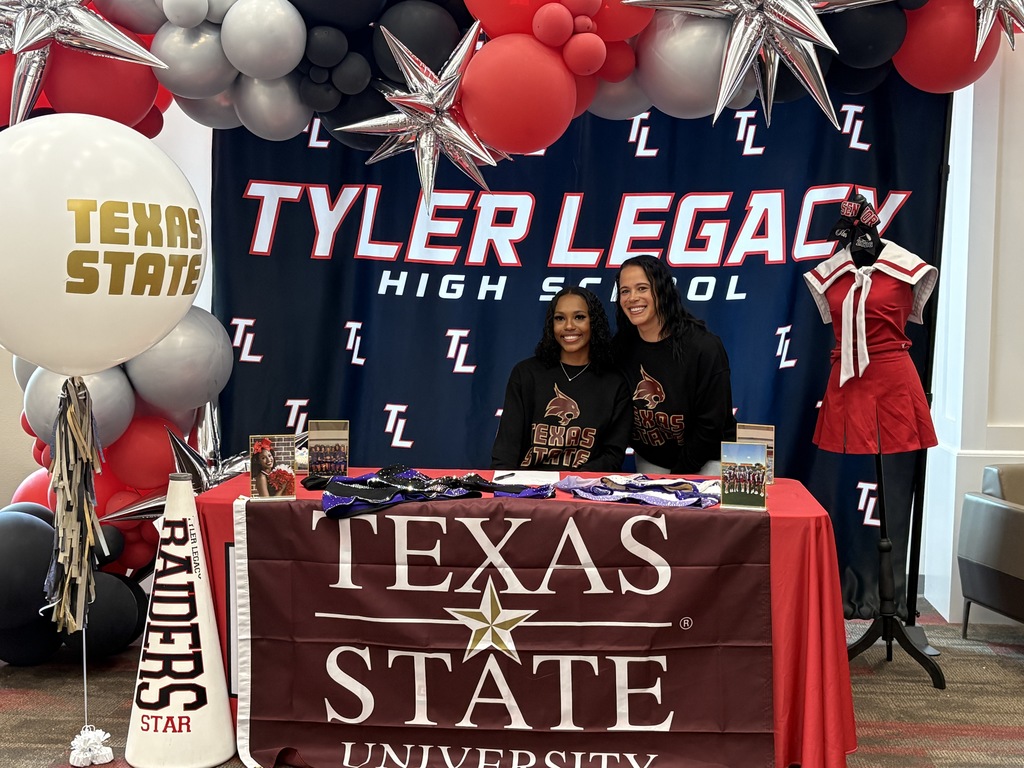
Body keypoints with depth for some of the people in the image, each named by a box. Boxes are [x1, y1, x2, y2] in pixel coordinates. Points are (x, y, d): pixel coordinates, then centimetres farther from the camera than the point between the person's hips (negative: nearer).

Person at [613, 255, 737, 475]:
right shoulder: (620, 347, -6)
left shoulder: (704, 347, -20)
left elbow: (711, 423, -17)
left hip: (707, 462, -4)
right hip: (649, 462, 4)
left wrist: (679, 474, -14)